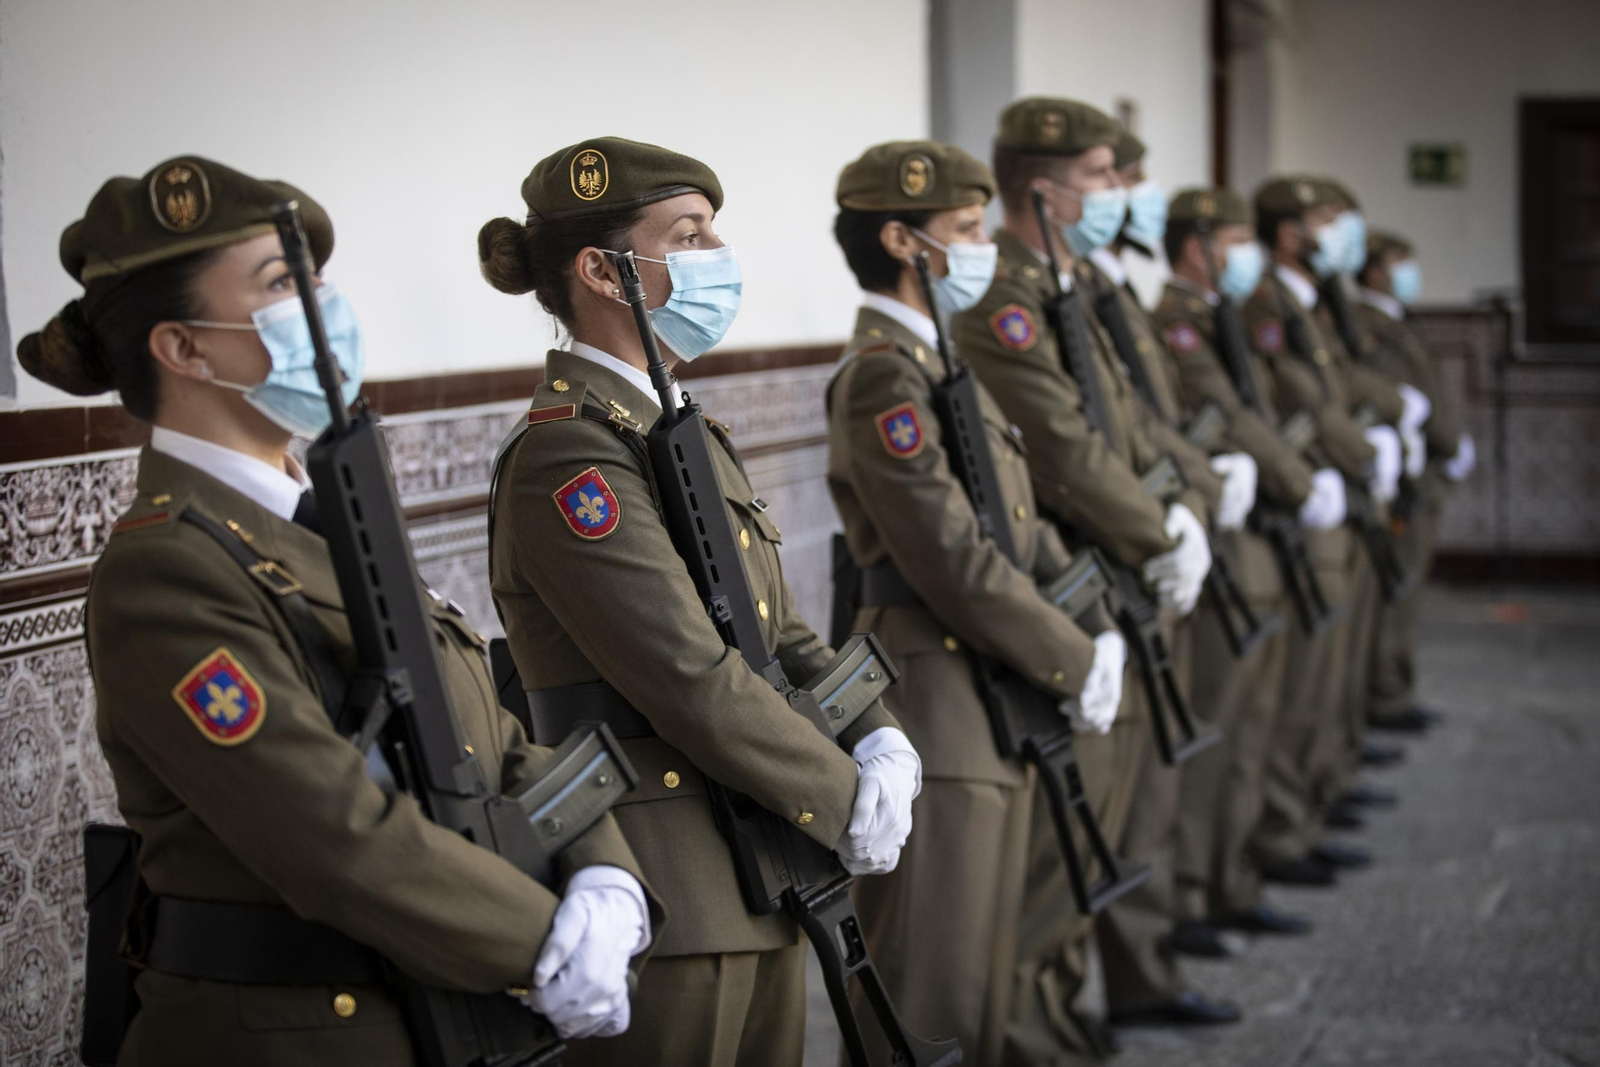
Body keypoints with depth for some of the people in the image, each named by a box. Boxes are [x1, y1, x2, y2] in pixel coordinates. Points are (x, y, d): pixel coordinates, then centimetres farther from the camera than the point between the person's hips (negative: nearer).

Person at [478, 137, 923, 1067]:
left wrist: (878, 741, -2)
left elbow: (781, 633, 14)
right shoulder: (568, 457, -17)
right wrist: (848, 799, -12)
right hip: (663, 899, -9)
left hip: (759, 886, 9)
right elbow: (695, 685, -21)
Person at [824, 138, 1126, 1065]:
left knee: (990, 968, 19)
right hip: (941, 718, -10)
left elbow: (1021, 526, 16)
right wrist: (1077, 666, -12)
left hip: (994, 719, 10)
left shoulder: (939, 362, 15)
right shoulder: (884, 378, -17)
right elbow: (956, 566, -21)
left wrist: (1095, 628, 3)